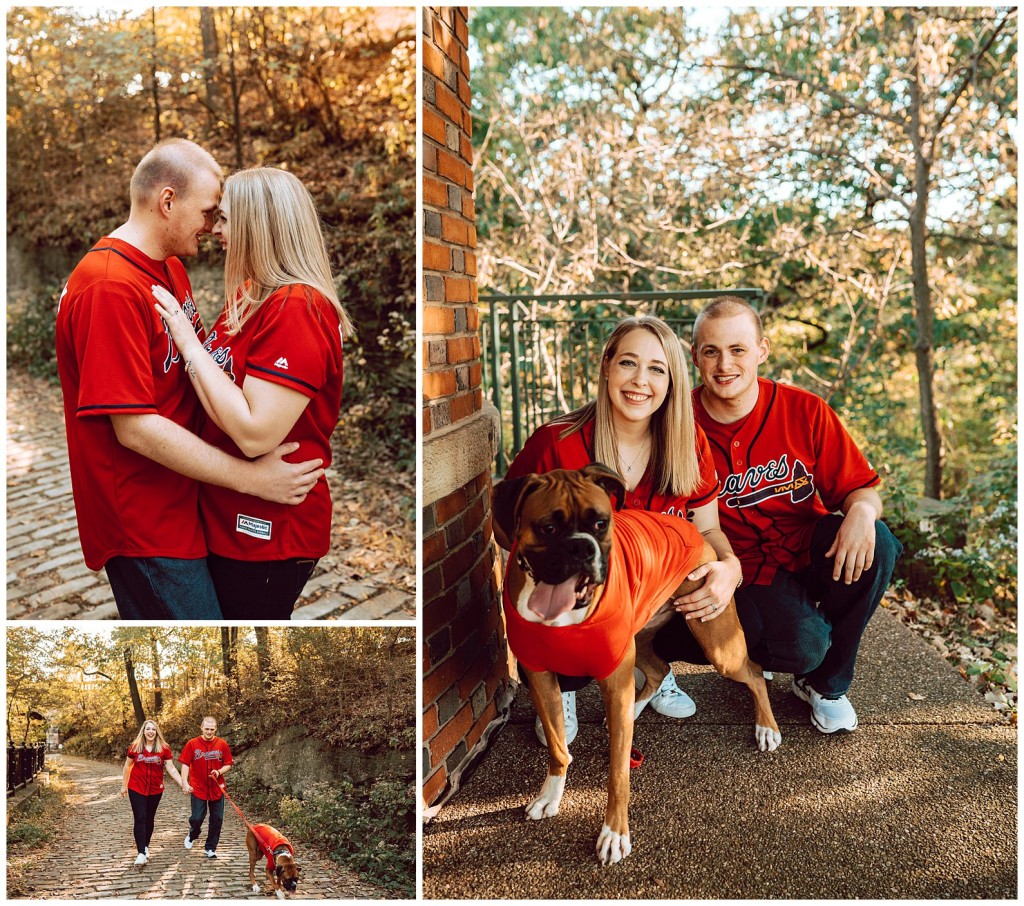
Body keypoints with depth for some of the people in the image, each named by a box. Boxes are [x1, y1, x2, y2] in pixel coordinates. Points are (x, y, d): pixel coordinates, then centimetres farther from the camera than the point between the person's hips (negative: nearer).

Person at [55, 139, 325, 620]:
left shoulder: (170, 266, 9)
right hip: (144, 524, -9)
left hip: (179, 504, 9)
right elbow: (135, 428, -25)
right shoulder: (111, 287, -23)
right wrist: (251, 477, -22)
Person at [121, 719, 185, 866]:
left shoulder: (164, 748, -5)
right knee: (140, 819, -6)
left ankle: (146, 846, 32)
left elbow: (171, 768, -5)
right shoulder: (135, 747, -4)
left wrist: (182, 783, -13)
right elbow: (127, 766, 7)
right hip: (136, 789, -1)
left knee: (149, 819, 13)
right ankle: (141, 853, -8)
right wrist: (124, 785, 12)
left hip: (155, 789, 1)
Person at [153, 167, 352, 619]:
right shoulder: (252, 297, 8)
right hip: (226, 516, 9)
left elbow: (255, 434, -28)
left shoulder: (297, 308, -22)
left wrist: (188, 341, -21)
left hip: (267, 531, -9)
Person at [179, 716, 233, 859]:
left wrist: (219, 772, -14)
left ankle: (210, 847, 22)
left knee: (217, 819, 5)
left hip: (217, 789, 2)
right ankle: (192, 835, 33)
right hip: (198, 788, -2)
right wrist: (184, 783, -13)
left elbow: (228, 765, 5)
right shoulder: (192, 744, -5)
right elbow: (185, 764, -4)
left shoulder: (222, 744, -1)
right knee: (197, 818, -1)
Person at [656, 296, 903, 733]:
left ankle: (825, 682, -5)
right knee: (802, 646, -30)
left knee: (875, 543, -28)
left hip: (811, 551, 3)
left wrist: (862, 510, -30)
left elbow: (860, 487, -5)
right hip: (746, 573, -3)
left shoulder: (804, 411, -9)